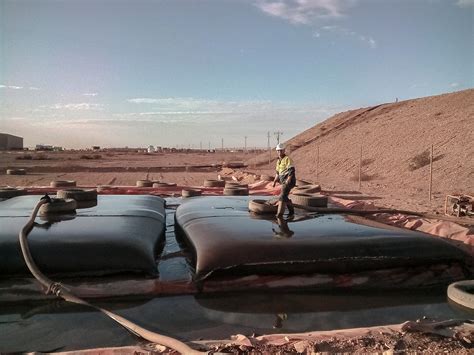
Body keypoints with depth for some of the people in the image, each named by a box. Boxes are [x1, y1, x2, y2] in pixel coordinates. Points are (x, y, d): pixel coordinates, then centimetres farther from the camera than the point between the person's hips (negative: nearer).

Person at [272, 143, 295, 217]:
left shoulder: (287, 159, -11)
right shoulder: (278, 161, 16)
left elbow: (292, 170, -20)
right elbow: (278, 172, 25)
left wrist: (288, 180, -30)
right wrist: (274, 181, 13)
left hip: (289, 181, -9)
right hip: (283, 182, 9)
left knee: (282, 196, -20)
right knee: (284, 197, 15)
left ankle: (280, 213, -22)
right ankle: (291, 211, 31)